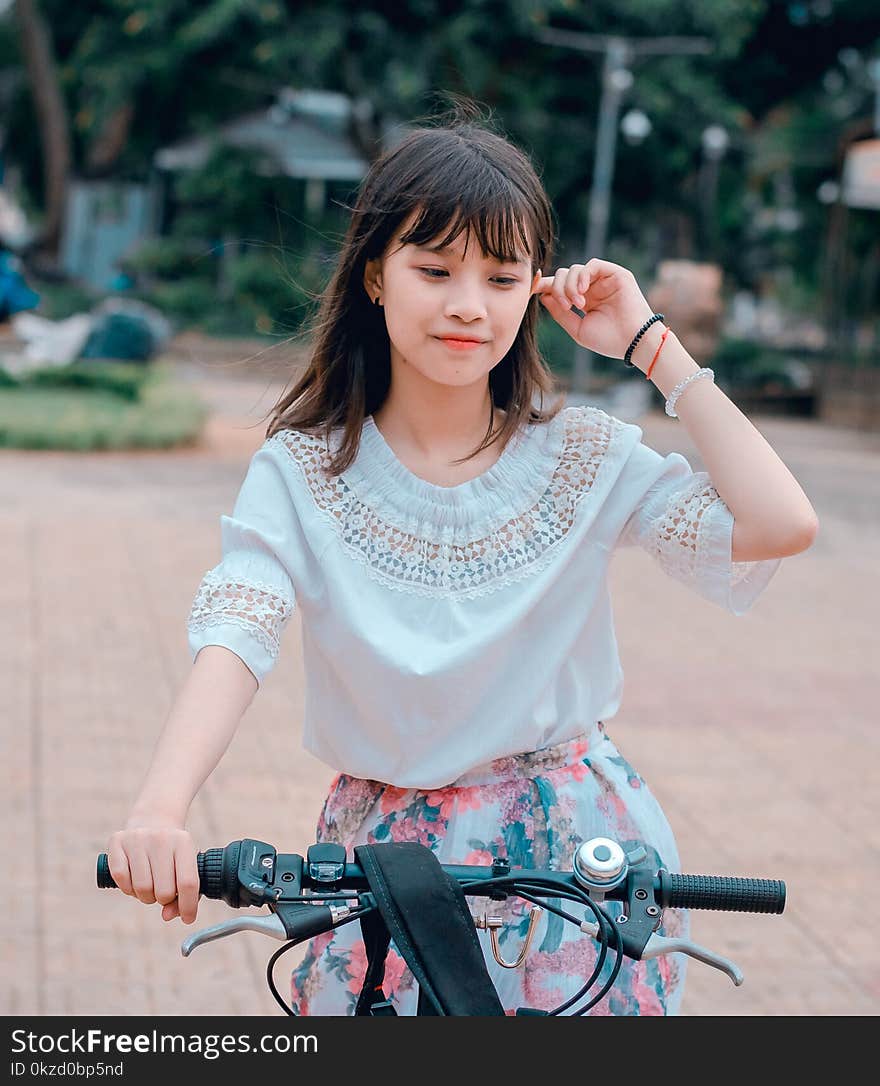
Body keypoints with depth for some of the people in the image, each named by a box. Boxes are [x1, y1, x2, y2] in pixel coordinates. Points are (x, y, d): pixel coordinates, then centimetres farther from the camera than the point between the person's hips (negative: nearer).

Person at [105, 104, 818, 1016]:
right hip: (388, 862, 0)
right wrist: (159, 811, -40)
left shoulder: (583, 456, -4)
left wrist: (653, 347, -12)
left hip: (574, 850, 1)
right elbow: (233, 638, -22)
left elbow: (781, 525, -16)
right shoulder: (303, 472, -7)